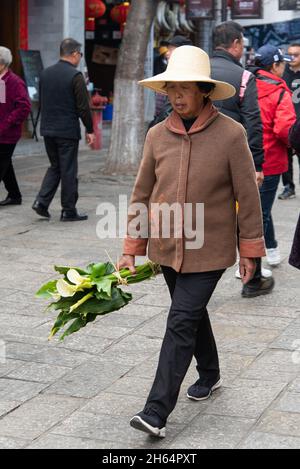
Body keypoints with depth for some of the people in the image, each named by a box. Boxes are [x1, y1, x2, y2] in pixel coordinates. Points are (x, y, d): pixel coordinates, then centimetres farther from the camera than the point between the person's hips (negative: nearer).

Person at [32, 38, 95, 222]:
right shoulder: (75, 76, -13)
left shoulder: (45, 74, 7)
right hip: (68, 131, -6)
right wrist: (90, 130, -4)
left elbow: (42, 102, 13)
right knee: (69, 170, 3)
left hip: (48, 129, 6)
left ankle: (42, 201, 4)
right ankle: (69, 211, 9)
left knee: (55, 167, 18)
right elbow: (83, 106, -13)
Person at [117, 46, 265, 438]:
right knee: (192, 314, 20)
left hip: (209, 250, -5)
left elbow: (247, 195, -6)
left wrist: (249, 250, -3)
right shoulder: (157, 135, -1)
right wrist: (131, 249, 6)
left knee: (182, 322, -9)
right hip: (167, 247, 5)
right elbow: (142, 194, 6)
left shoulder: (231, 134, -13)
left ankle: (157, 412, -8)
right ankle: (209, 374, 44)